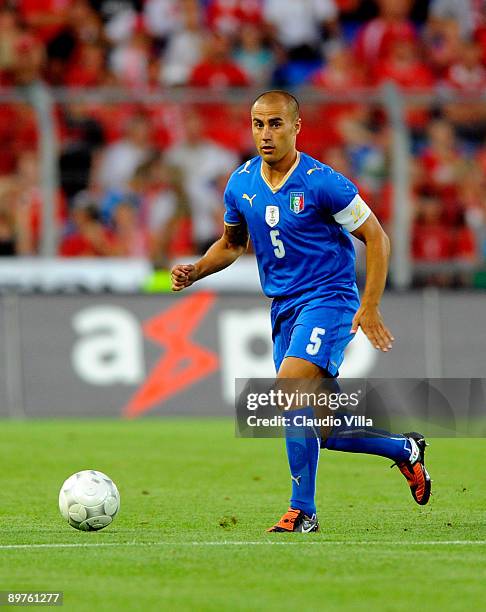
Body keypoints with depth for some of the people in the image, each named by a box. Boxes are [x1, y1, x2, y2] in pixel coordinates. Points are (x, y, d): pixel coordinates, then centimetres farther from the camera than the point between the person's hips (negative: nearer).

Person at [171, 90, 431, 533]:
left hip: (328, 299, -7)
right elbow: (232, 244, 20)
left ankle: (303, 510, -17)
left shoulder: (322, 182, -14)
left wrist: (369, 307, -15)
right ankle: (404, 450, 32)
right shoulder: (241, 184, 3)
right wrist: (195, 271, 0)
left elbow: (376, 238, -8)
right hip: (284, 309, 7)